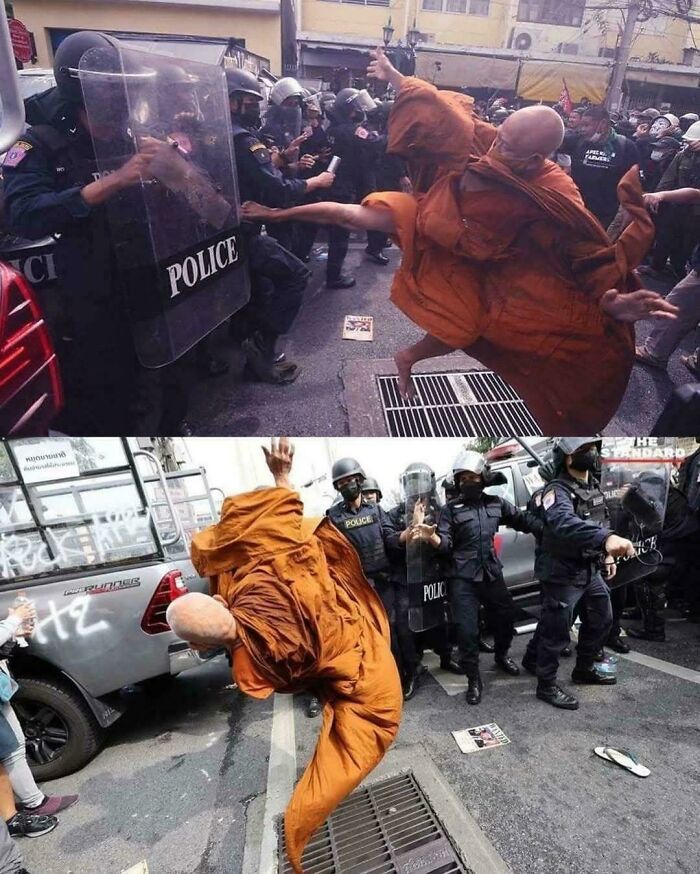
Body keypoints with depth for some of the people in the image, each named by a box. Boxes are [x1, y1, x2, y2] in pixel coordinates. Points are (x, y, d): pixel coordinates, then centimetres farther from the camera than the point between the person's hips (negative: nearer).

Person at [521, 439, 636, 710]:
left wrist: (607, 555, 15)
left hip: (590, 571, 9)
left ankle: (583, 670, 41)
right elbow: (564, 523, -44)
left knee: (602, 620, 21)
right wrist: (606, 538, -58)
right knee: (556, 631, 1)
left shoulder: (592, 485, 7)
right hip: (562, 574, -9)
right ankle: (546, 686, 18)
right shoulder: (557, 490, -23)